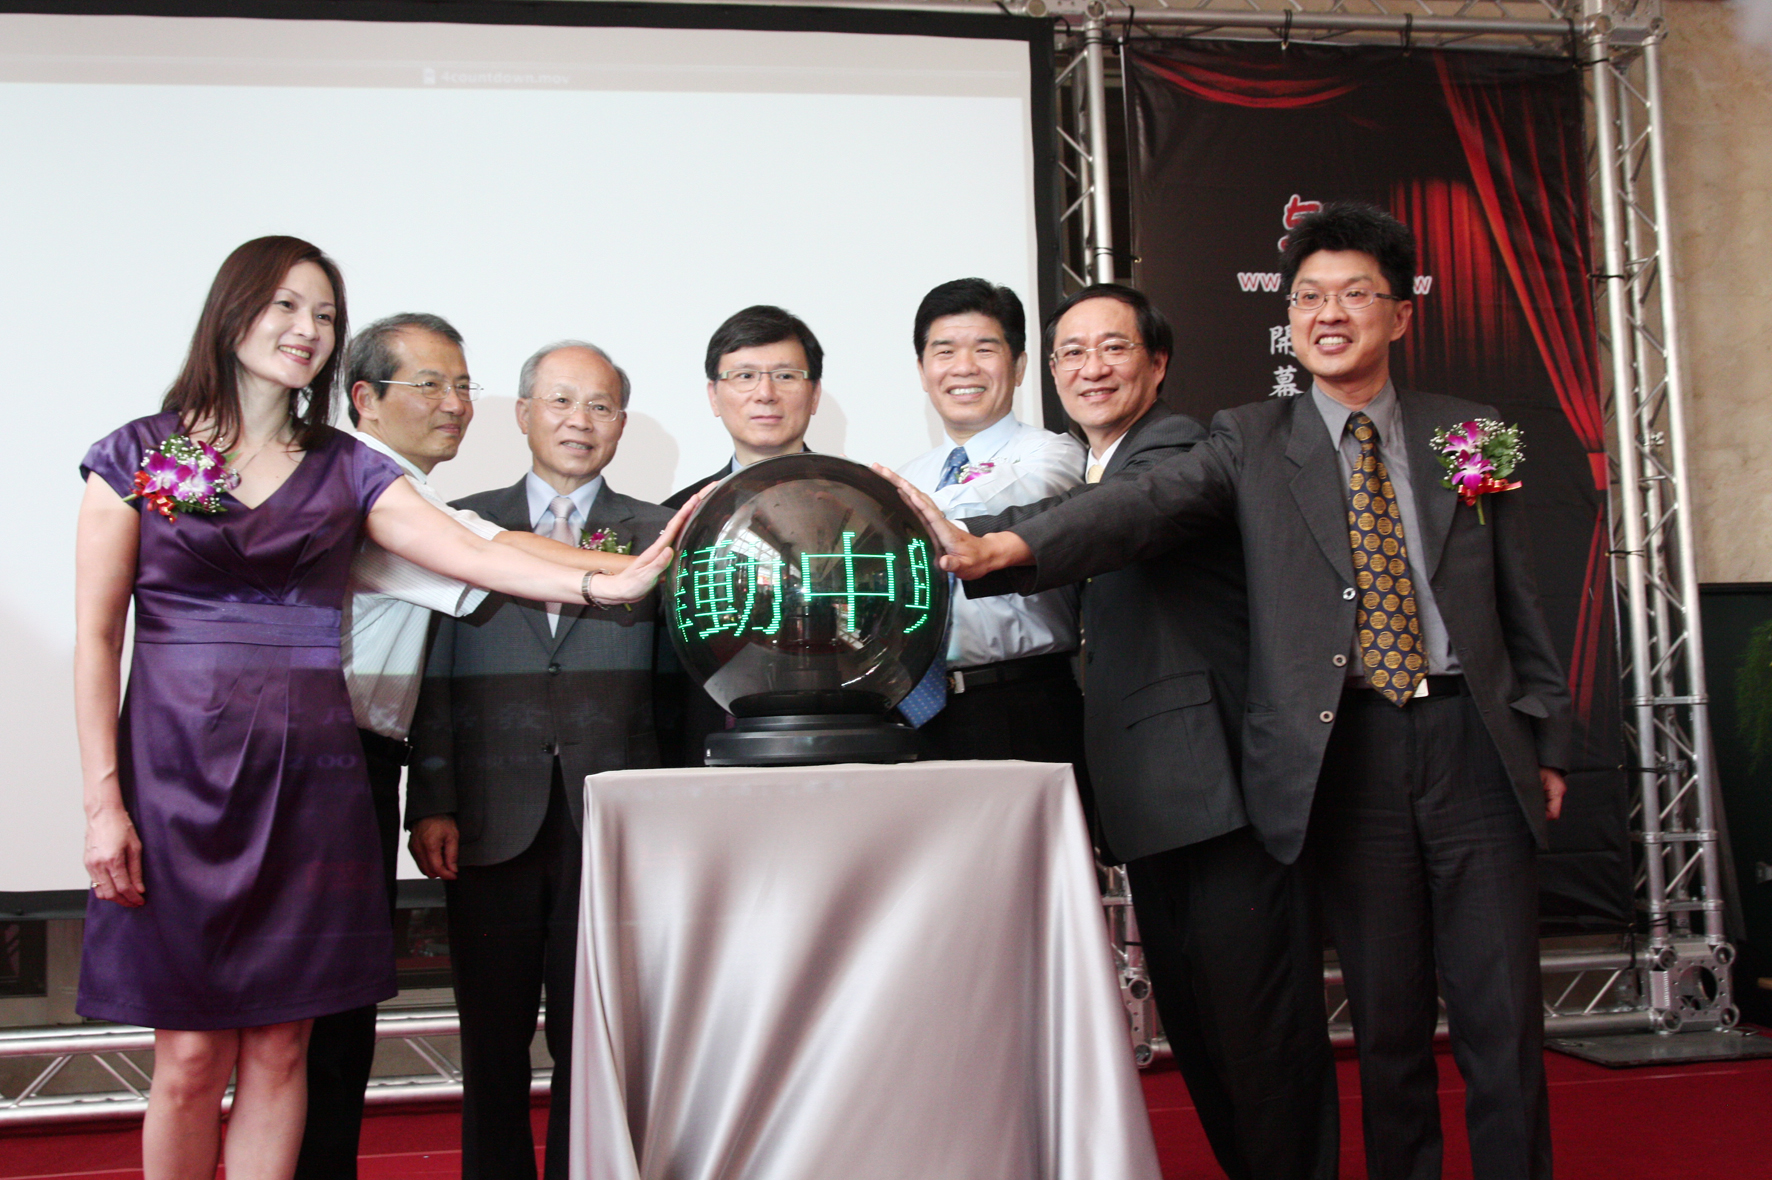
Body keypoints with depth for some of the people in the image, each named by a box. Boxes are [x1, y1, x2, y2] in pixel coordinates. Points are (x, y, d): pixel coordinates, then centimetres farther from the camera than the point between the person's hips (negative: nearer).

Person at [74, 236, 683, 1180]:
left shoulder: (347, 472, 10)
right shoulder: (137, 455, 5)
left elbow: (474, 554, -3)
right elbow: (96, 639, 1)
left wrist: (606, 582, -18)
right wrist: (104, 802, -6)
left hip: (309, 774, 2)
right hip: (177, 767, -2)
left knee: (277, 1047, 6)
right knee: (191, 1056, 1)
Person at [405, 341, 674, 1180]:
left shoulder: (659, 535, 9)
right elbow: (434, 676, 5)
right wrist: (431, 805, -2)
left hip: (614, 823, 0)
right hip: (493, 822, 0)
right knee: (492, 1040, 8)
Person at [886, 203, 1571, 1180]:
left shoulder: (1468, 434, 12)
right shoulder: (1252, 442, 5)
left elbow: (1517, 597, 14)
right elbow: (1146, 503, -13)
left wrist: (1548, 739, 11)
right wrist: (1003, 548, -29)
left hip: (1471, 739, 2)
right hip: (1346, 752, -1)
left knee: (1503, 1017, 4)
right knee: (1387, 1017, 6)